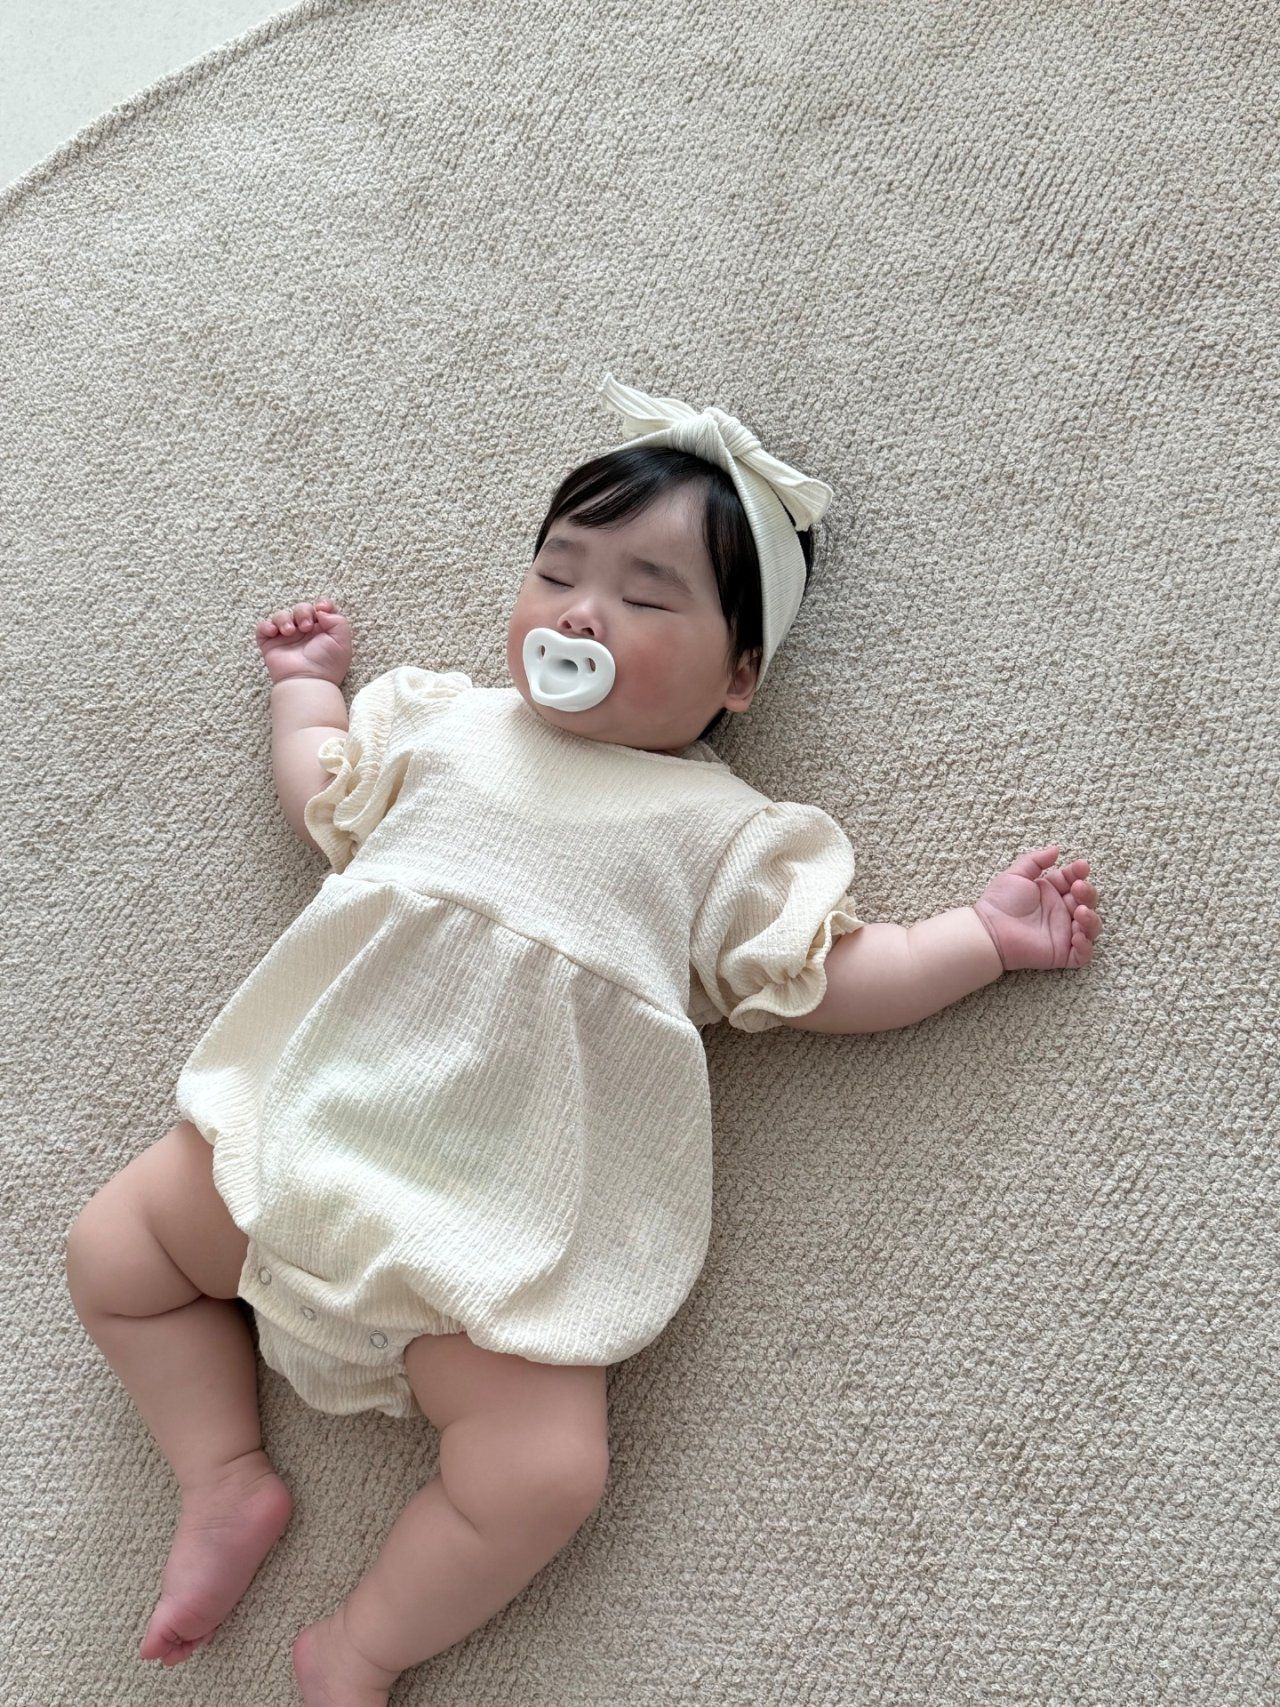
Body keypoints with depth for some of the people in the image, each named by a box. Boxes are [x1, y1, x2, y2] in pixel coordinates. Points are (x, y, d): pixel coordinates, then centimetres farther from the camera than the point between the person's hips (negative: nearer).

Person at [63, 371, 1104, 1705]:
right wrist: (307, 681, 35)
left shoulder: (724, 834, 3)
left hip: (490, 1234, -3)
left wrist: (987, 933, 1)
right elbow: (324, 797, 26)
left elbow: (830, 980, 3)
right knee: (110, 1254, 3)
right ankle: (228, 1478, 17)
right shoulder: (446, 722, 12)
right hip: (301, 1131, 4)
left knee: (548, 1470, -17)